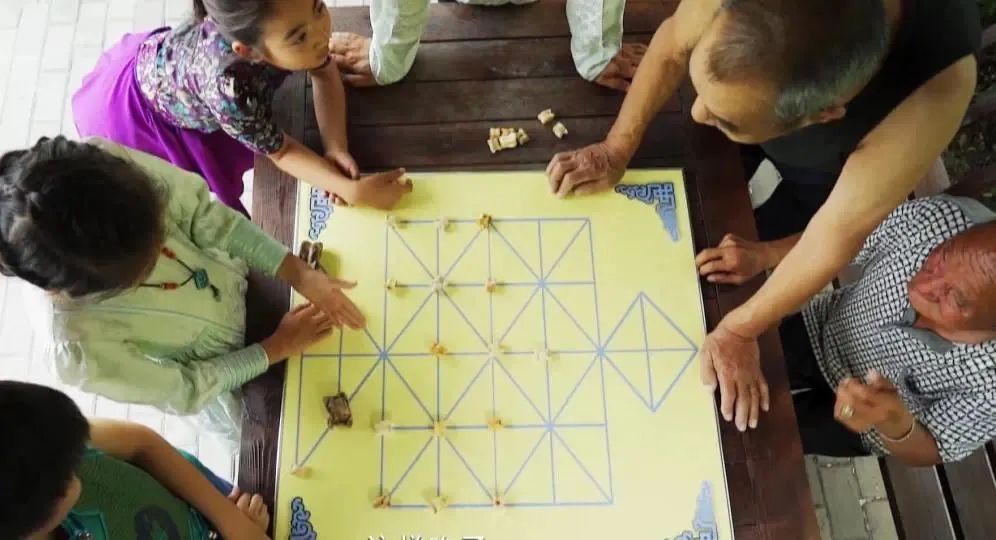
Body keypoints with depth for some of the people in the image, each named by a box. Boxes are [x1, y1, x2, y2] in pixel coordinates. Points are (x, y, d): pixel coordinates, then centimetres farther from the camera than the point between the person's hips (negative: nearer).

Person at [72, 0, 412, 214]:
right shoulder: (228, 87, -46)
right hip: (129, 110, -5)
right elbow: (280, 151, -29)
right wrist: (351, 191, -37)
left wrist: (335, 148, -25)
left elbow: (325, 73, -12)